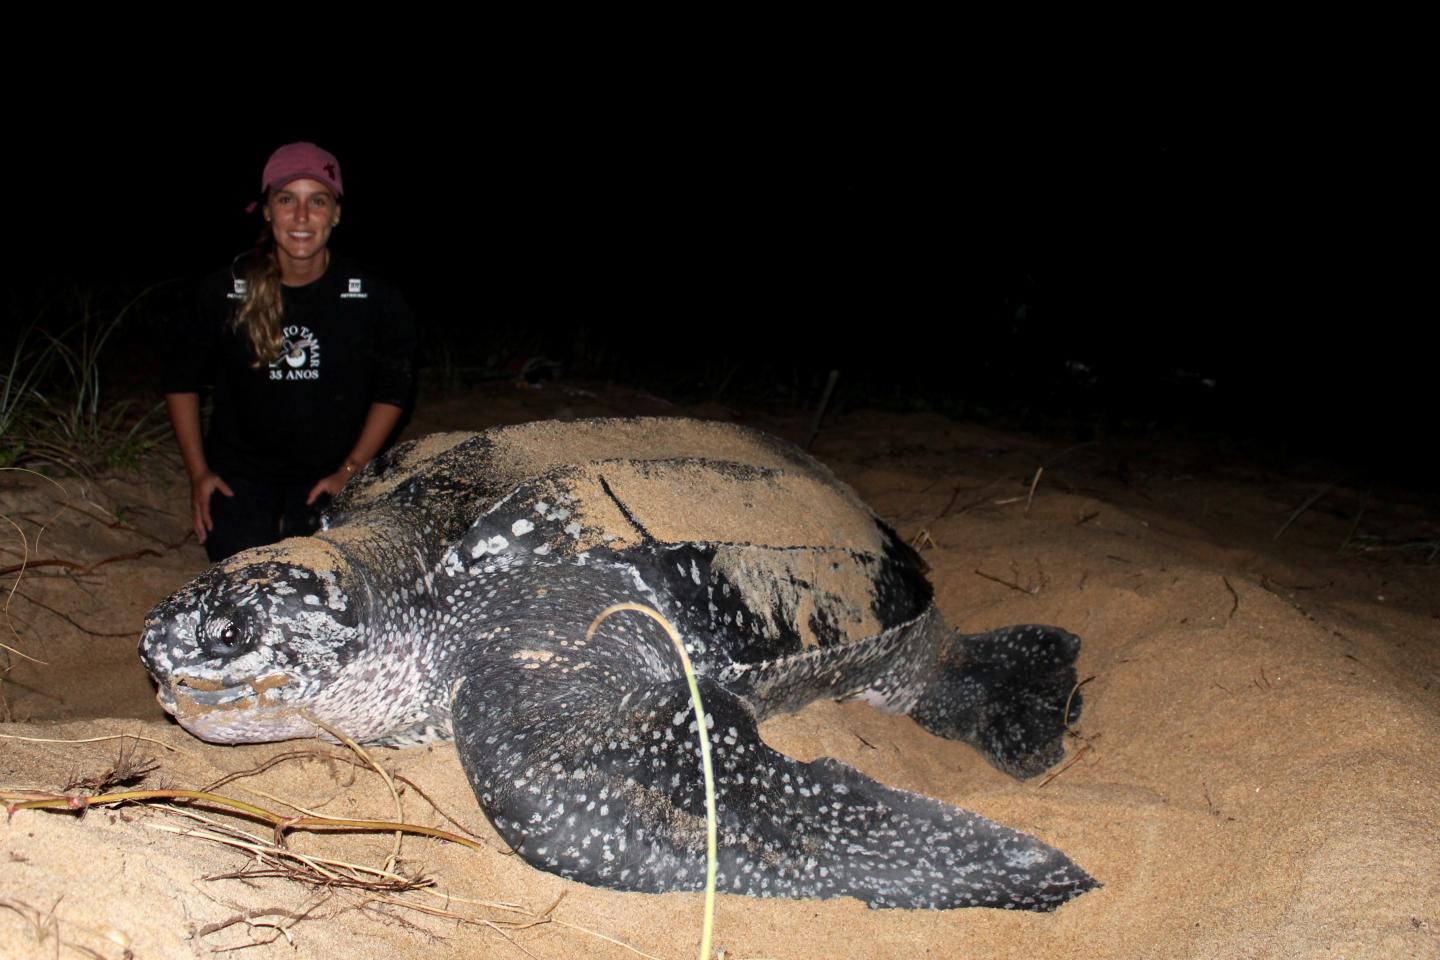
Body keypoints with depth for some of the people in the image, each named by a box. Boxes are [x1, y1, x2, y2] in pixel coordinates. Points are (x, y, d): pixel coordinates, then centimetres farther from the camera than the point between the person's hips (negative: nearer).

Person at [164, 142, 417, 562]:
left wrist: (351, 470, -6)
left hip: (326, 474, 0)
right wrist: (198, 472, -1)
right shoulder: (226, 291, -9)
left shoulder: (371, 299, -12)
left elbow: (392, 390, 0)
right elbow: (181, 379, 4)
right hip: (239, 472, 0)